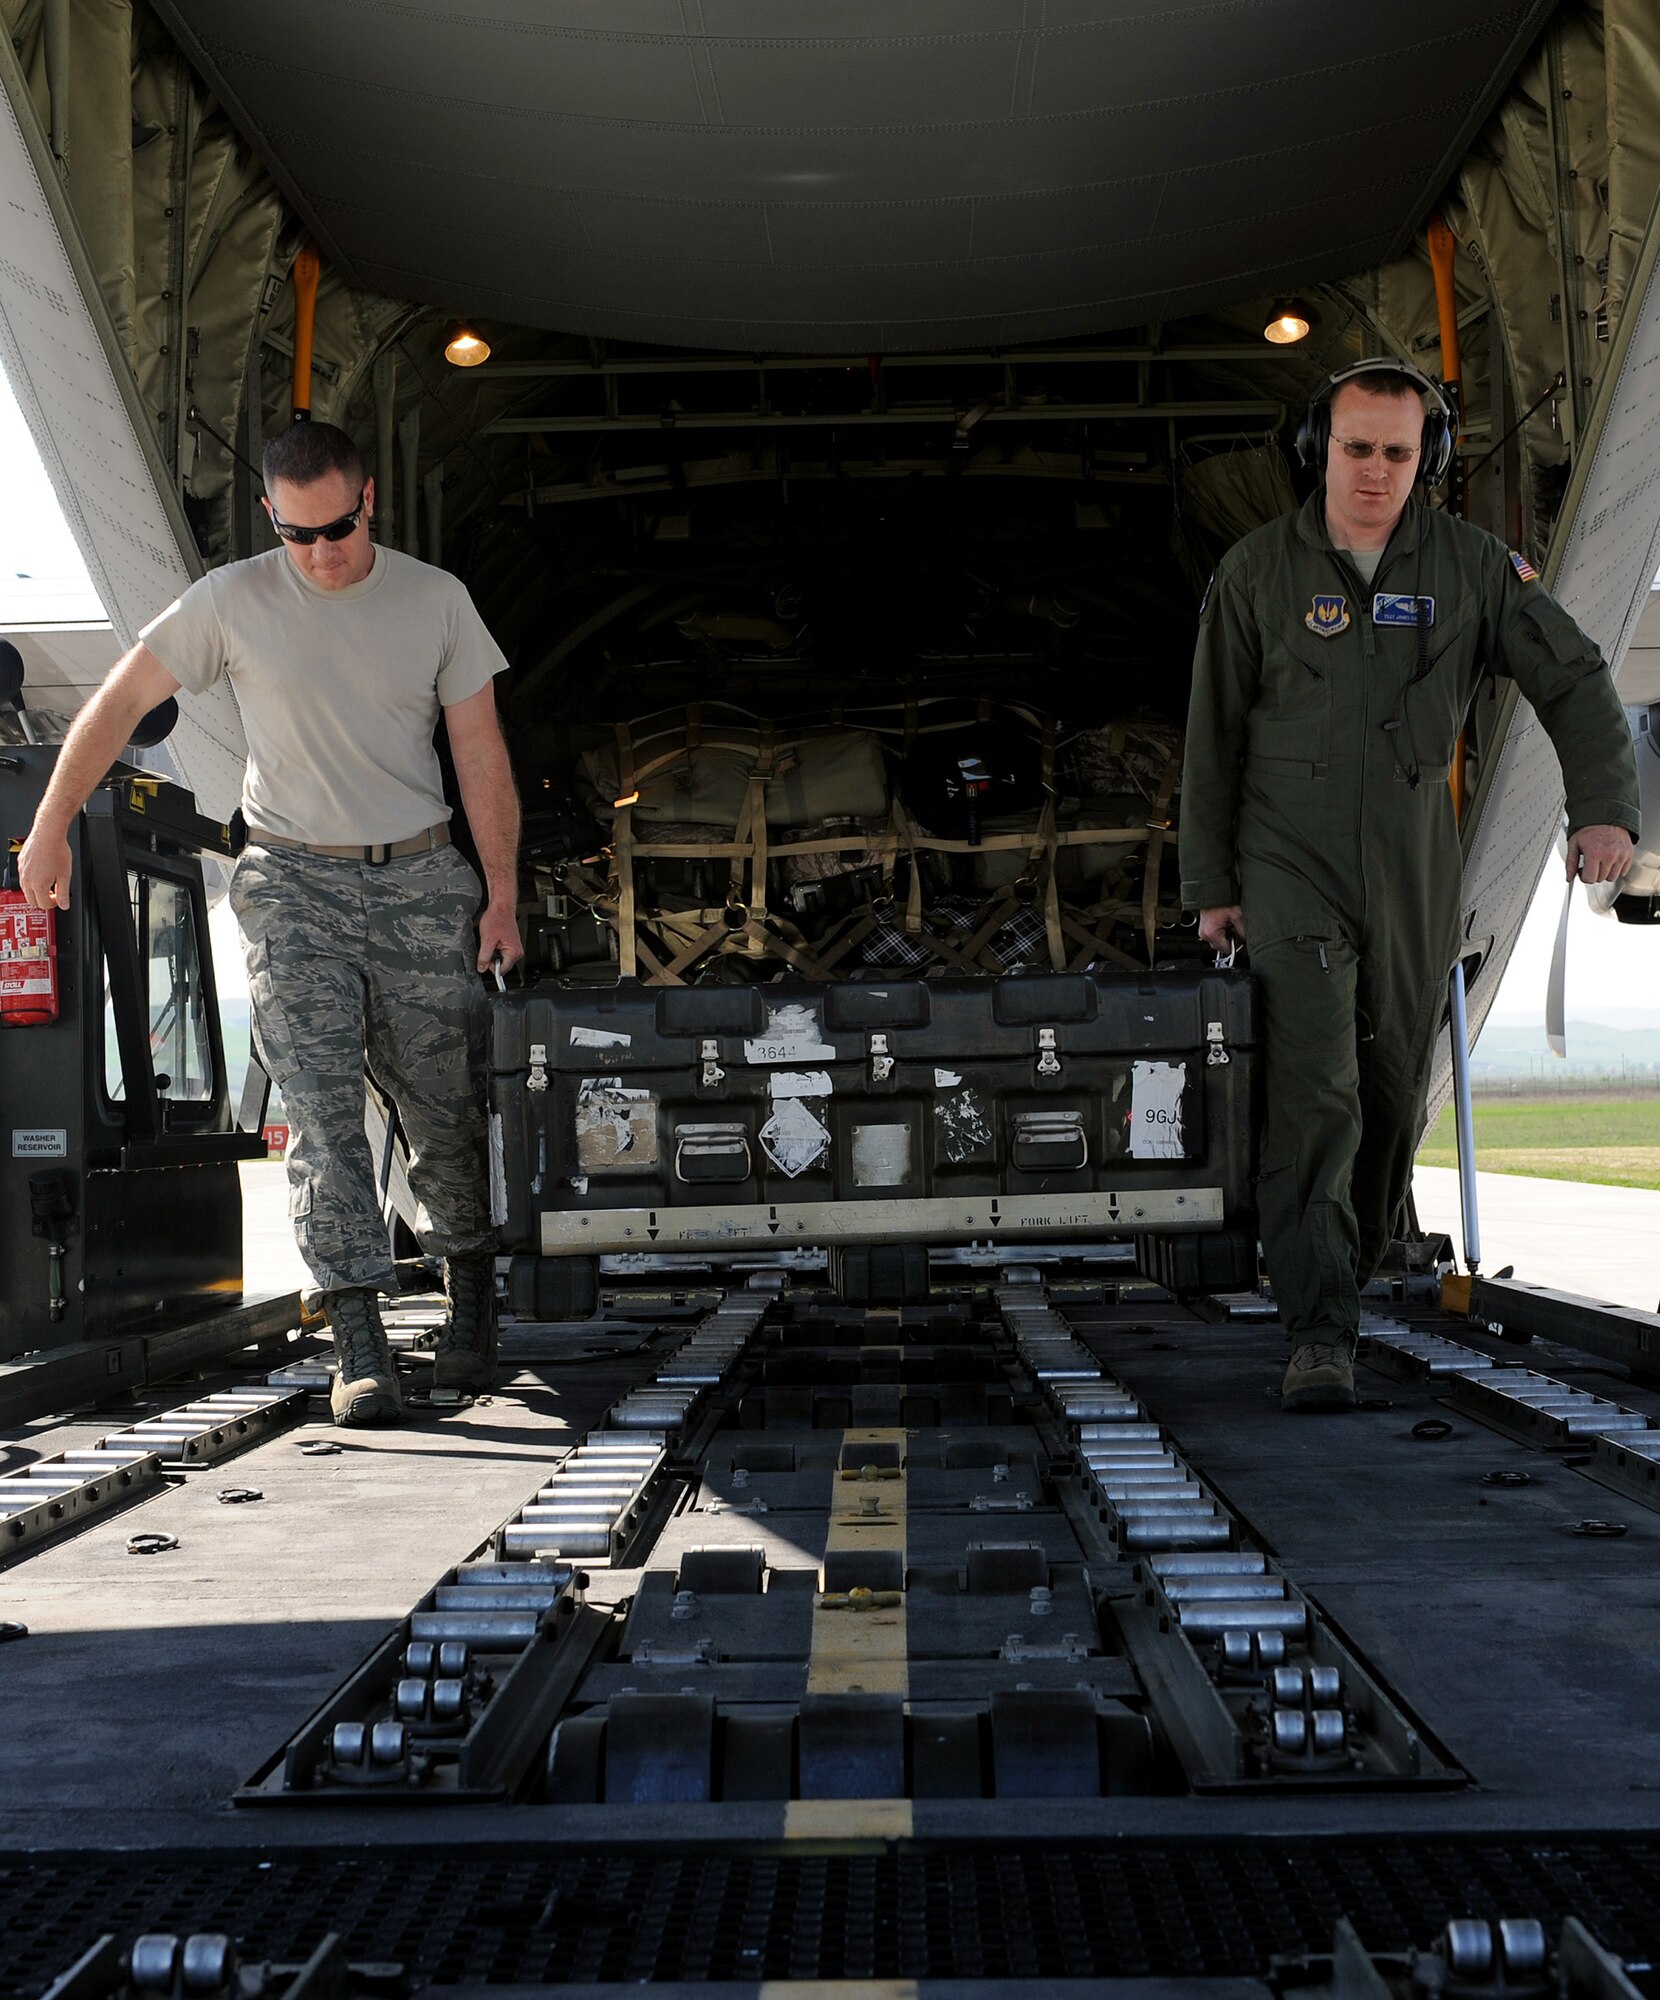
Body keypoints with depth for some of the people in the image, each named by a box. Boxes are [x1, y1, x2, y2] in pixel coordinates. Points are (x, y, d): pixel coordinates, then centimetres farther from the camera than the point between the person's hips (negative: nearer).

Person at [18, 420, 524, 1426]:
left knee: (448, 1110, 4)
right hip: (294, 887, -1)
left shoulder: (436, 598, 2)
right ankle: (362, 1352, -12)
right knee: (324, 1117, -11)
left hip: (421, 880, 1)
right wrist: (50, 830, 7)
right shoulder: (232, 601, -1)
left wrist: (503, 894, 3)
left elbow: (481, 751, 6)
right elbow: (119, 705, 7)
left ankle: (472, 1305, 26)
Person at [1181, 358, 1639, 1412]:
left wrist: (1604, 805, -15)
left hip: (1415, 872, 2)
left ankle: (1348, 1274, 35)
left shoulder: (1471, 564, 1)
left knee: (1395, 1095, 11)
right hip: (1291, 863, -2)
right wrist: (1211, 884, 2)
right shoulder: (1258, 570, -1)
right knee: (1315, 1093, -16)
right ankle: (1320, 1335, -17)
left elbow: (1574, 678, 1)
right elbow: (1214, 733, 4)